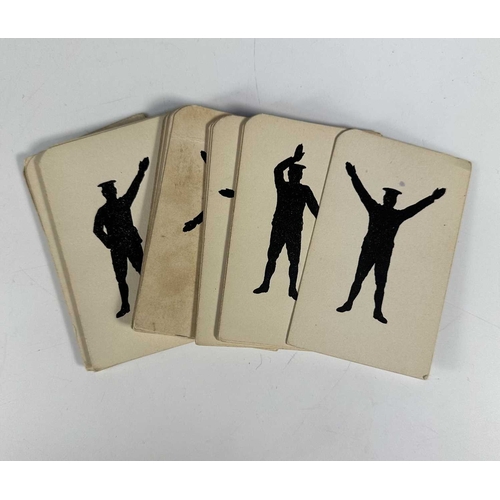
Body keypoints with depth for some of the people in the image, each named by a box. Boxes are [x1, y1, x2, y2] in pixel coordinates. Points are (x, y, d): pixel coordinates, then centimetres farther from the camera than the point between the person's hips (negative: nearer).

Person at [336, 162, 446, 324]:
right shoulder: (375, 209, 1)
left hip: (384, 254, 1)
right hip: (368, 250, -1)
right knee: (358, 279, 4)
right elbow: (362, 193, -4)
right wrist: (354, 176, -11)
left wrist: (432, 198, -7)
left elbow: (417, 207, 1)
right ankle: (349, 303, 17)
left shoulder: (398, 215, 3)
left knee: (381, 284, 5)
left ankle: (378, 311, 14)